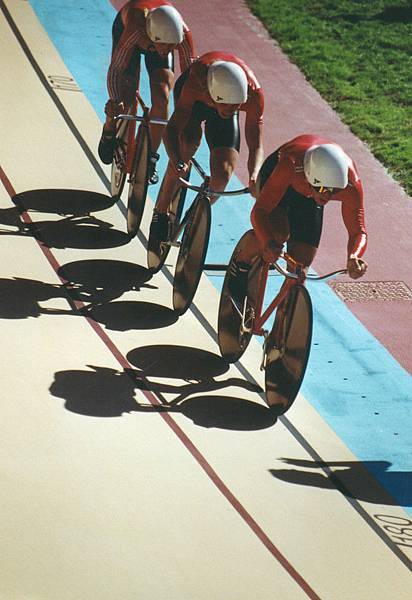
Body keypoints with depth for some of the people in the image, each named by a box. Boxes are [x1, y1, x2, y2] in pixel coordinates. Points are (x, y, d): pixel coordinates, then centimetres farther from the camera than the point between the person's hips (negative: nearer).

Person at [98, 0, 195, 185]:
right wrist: (115, 100, -58)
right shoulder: (135, 30, -46)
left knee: (161, 99, -15)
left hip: (156, 37, 2)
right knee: (125, 100, -14)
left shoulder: (183, 33, -40)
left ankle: (151, 158, 3)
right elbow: (115, 68, -42)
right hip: (125, 28, -2)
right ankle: (109, 133, 20)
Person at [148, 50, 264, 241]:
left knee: (222, 174, -15)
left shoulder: (253, 94, -38)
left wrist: (254, 175, -51)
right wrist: (176, 160, -62)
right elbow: (172, 128, -42)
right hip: (193, 95, -2)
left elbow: (256, 146, -30)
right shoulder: (197, 82, -45)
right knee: (188, 143, -32)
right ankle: (160, 214, -16)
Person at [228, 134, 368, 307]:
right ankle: (241, 265, -4)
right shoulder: (292, 166, -46)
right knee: (279, 233, -32)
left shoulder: (351, 185, -38)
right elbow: (259, 211, -45)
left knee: (300, 265, -5)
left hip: (308, 199, 3)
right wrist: (268, 243, -64)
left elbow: (358, 231, -34)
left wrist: (353, 258, -57)